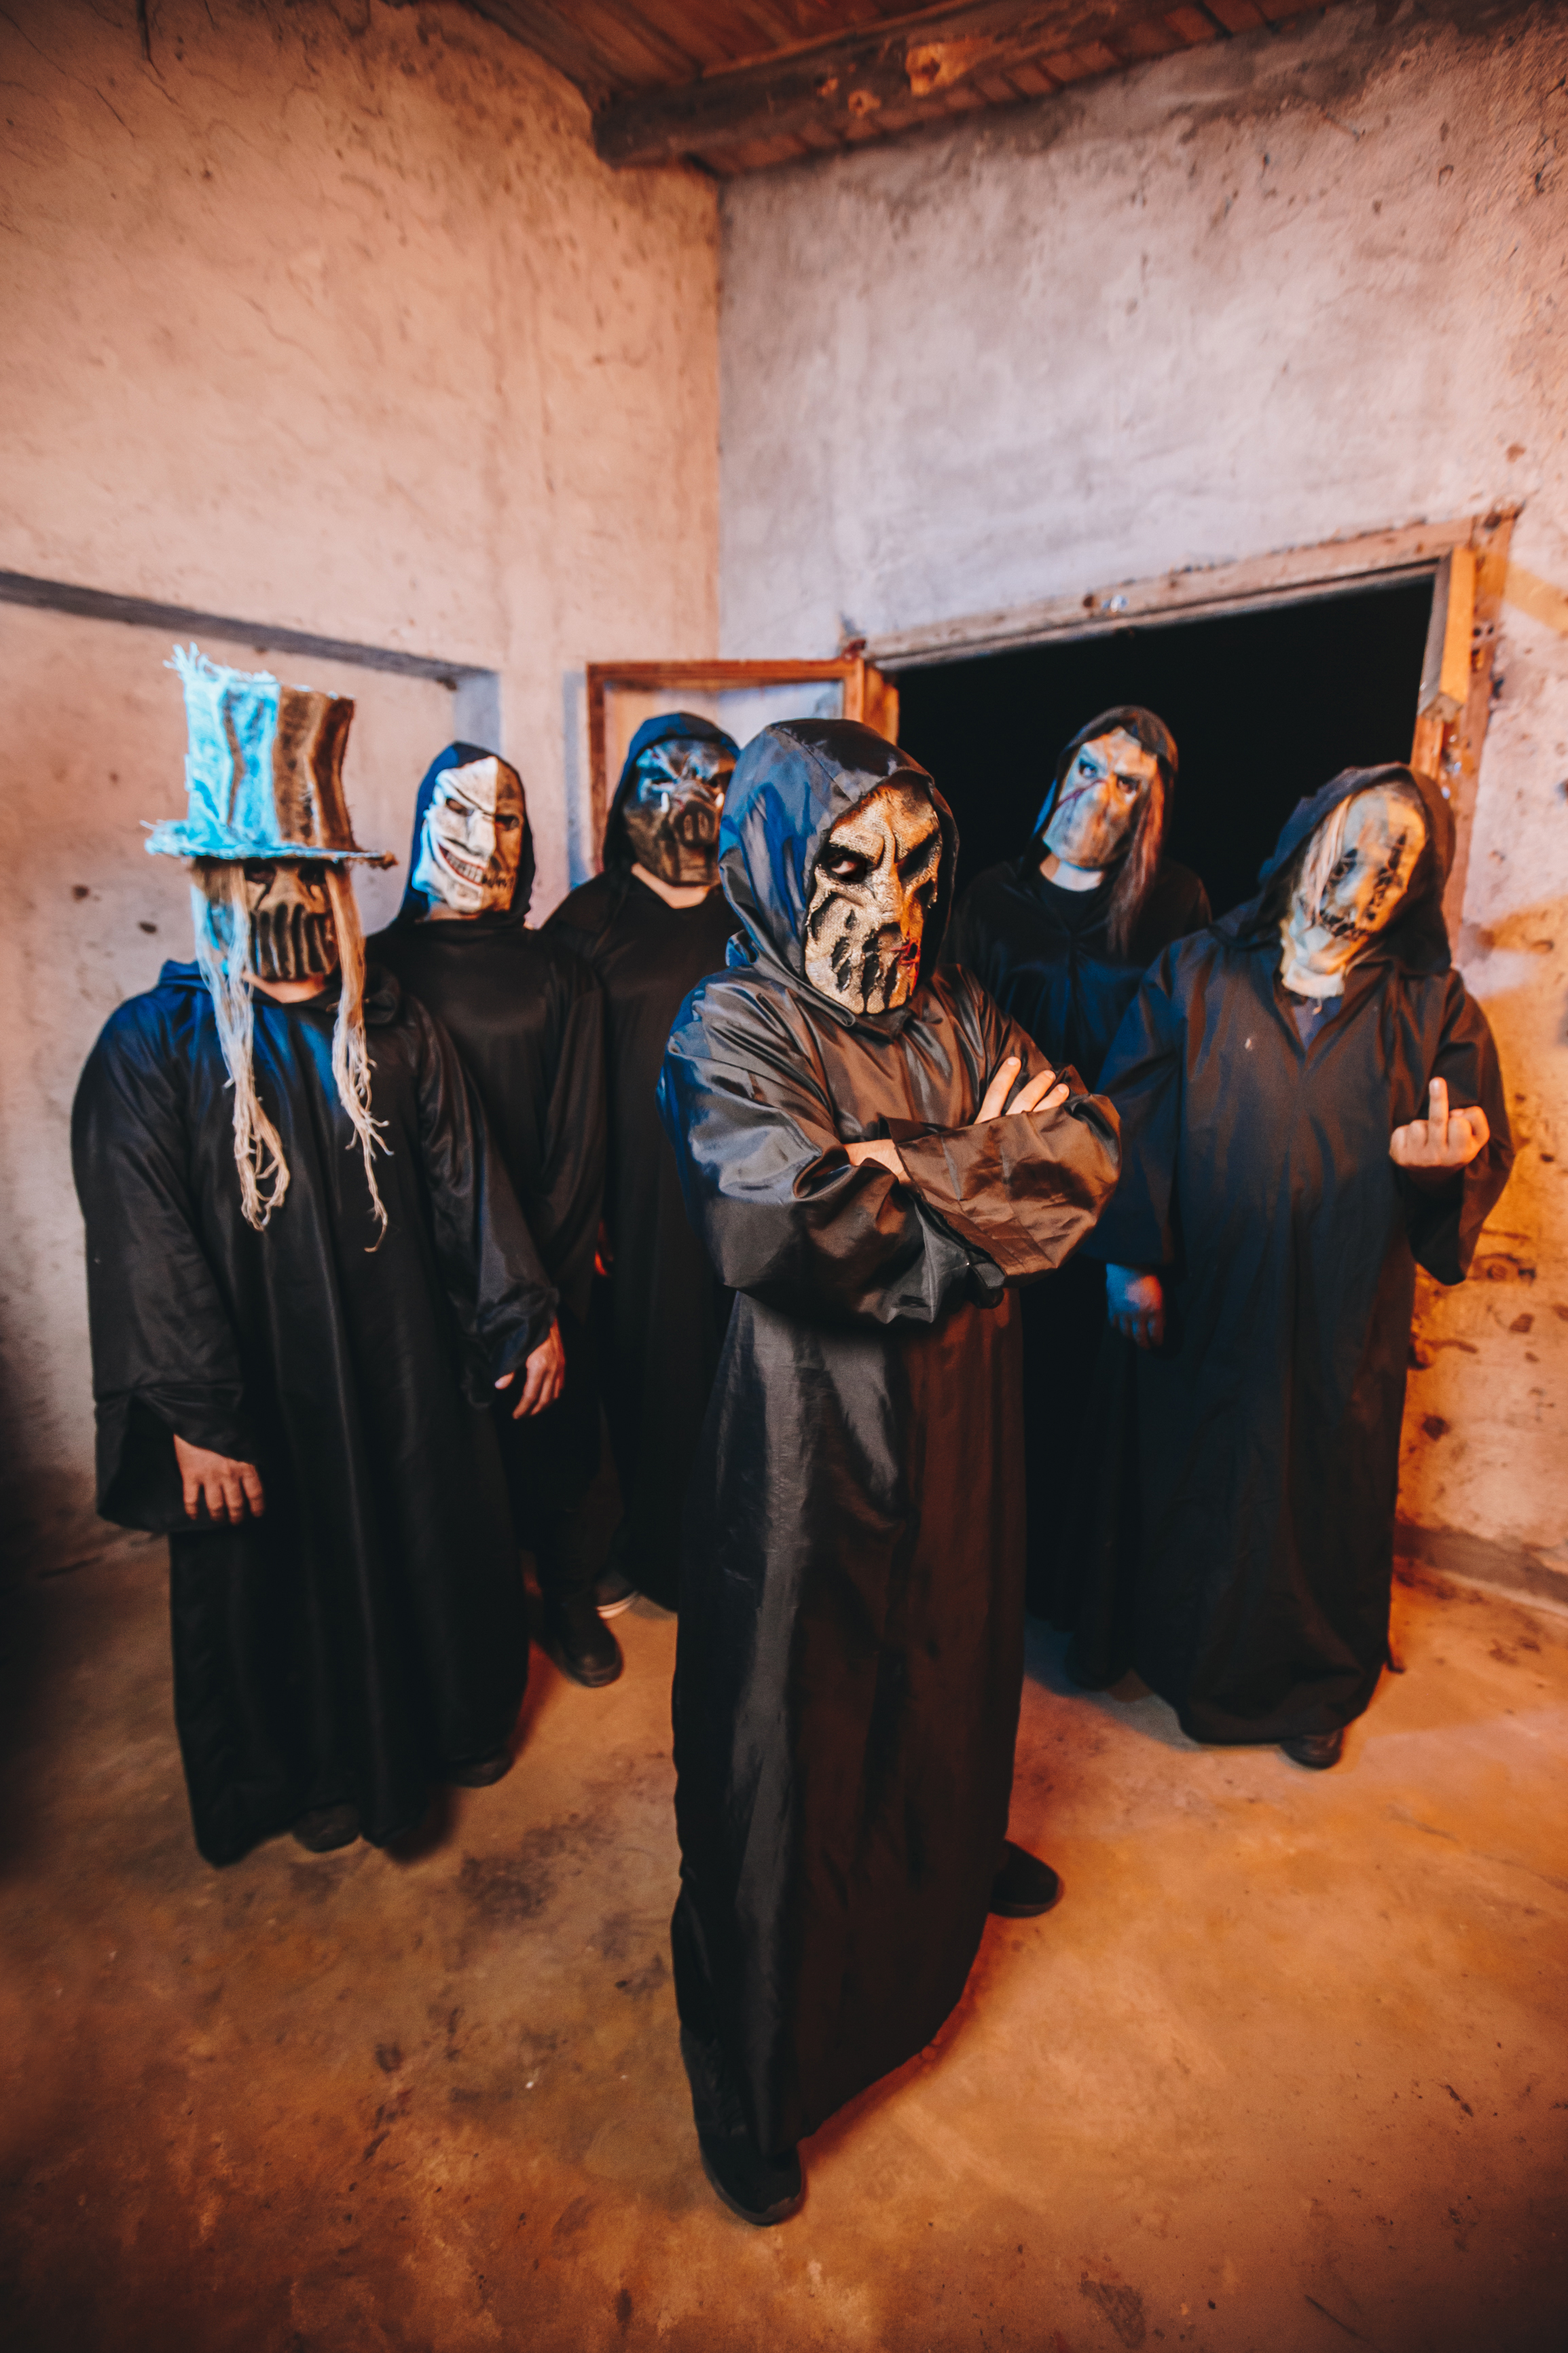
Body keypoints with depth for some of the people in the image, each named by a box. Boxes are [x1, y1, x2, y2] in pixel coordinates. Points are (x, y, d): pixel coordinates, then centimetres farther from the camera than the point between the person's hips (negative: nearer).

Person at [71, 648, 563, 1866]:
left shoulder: (395, 1025, 0)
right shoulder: (151, 1048, -10)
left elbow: (466, 1179, 0)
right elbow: (143, 1252, -13)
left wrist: (527, 1317, -3)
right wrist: (194, 1419, -16)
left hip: (408, 1363, 3)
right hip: (257, 1392, -2)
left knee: (441, 1546, 18)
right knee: (284, 1580, 17)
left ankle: (457, 1717, 47)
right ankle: (313, 1770, 45)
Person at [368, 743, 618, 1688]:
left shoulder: (560, 974, 2)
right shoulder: (385, 966, 2)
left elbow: (580, 1132, 0)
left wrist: (536, 1275, -7)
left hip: (545, 1255, 0)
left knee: (548, 1429, 10)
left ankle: (569, 1598, 34)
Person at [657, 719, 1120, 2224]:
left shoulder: (958, 1016, 5)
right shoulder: (735, 1032, -15)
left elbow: (1088, 1150, -3)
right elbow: (787, 1226, -31)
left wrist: (917, 1167, -19)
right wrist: (987, 1173, -18)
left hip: (956, 1416, 7)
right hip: (808, 1434, -6)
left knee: (949, 1657, 26)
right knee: (792, 1720, 9)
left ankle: (950, 1863, 59)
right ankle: (754, 2087, 35)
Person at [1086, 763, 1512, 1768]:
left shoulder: (1435, 1007, 5)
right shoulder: (1198, 974, 1)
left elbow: (1483, 1155, 4)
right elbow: (1132, 1114, -4)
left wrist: (1444, 1159, -21)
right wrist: (1130, 1254, -11)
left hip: (1347, 1316, 1)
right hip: (1205, 1302, -1)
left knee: (1332, 1491, 14)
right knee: (1197, 1481, 12)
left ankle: (1321, 1685, 39)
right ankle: (1187, 1659, 37)